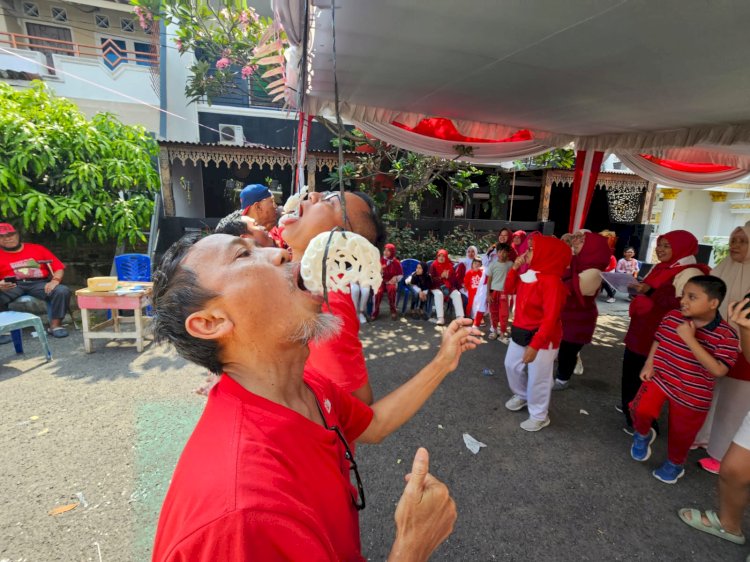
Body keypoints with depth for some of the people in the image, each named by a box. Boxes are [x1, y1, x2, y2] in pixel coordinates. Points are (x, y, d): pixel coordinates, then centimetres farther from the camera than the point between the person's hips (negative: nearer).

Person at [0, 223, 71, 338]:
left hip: (39, 283, 1)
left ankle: (55, 325, -20)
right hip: (12, 286, 0)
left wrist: (55, 281, -13)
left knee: (62, 291, -28)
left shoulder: (37, 248, 13)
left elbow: (59, 267, 8)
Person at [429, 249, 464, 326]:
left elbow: (454, 279, 6)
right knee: (438, 294, -35)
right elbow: (431, 279, -5)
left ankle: (460, 317, -27)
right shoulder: (433, 266, 1)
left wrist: (448, 277, -15)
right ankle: (440, 318, -38)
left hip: (448, 287, 3)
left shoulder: (450, 266, 9)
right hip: (437, 287, -3)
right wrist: (441, 276, -19)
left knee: (457, 294, -24)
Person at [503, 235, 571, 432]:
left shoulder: (551, 282, -27)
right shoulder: (528, 274, 1)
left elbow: (550, 318, -29)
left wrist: (534, 345, -30)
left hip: (542, 338, -9)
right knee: (512, 365, 23)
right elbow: (509, 289, 12)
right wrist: (514, 268, -3)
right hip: (520, 332, 9)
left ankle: (539, 416, 28)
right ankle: (521, 395, 48)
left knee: (538, 378, 6)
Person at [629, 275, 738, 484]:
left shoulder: (726, 335, -20)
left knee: (680, 434, 14)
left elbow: (718, 370, -29)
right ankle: (642, 435, 18)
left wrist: (689, 339, -34)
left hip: (692, 394, -2)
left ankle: (675, 463, 45)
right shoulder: (672, 317, -9)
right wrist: (649, 364, -2)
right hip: (660, 378, 2)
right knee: (641, 409, -17)